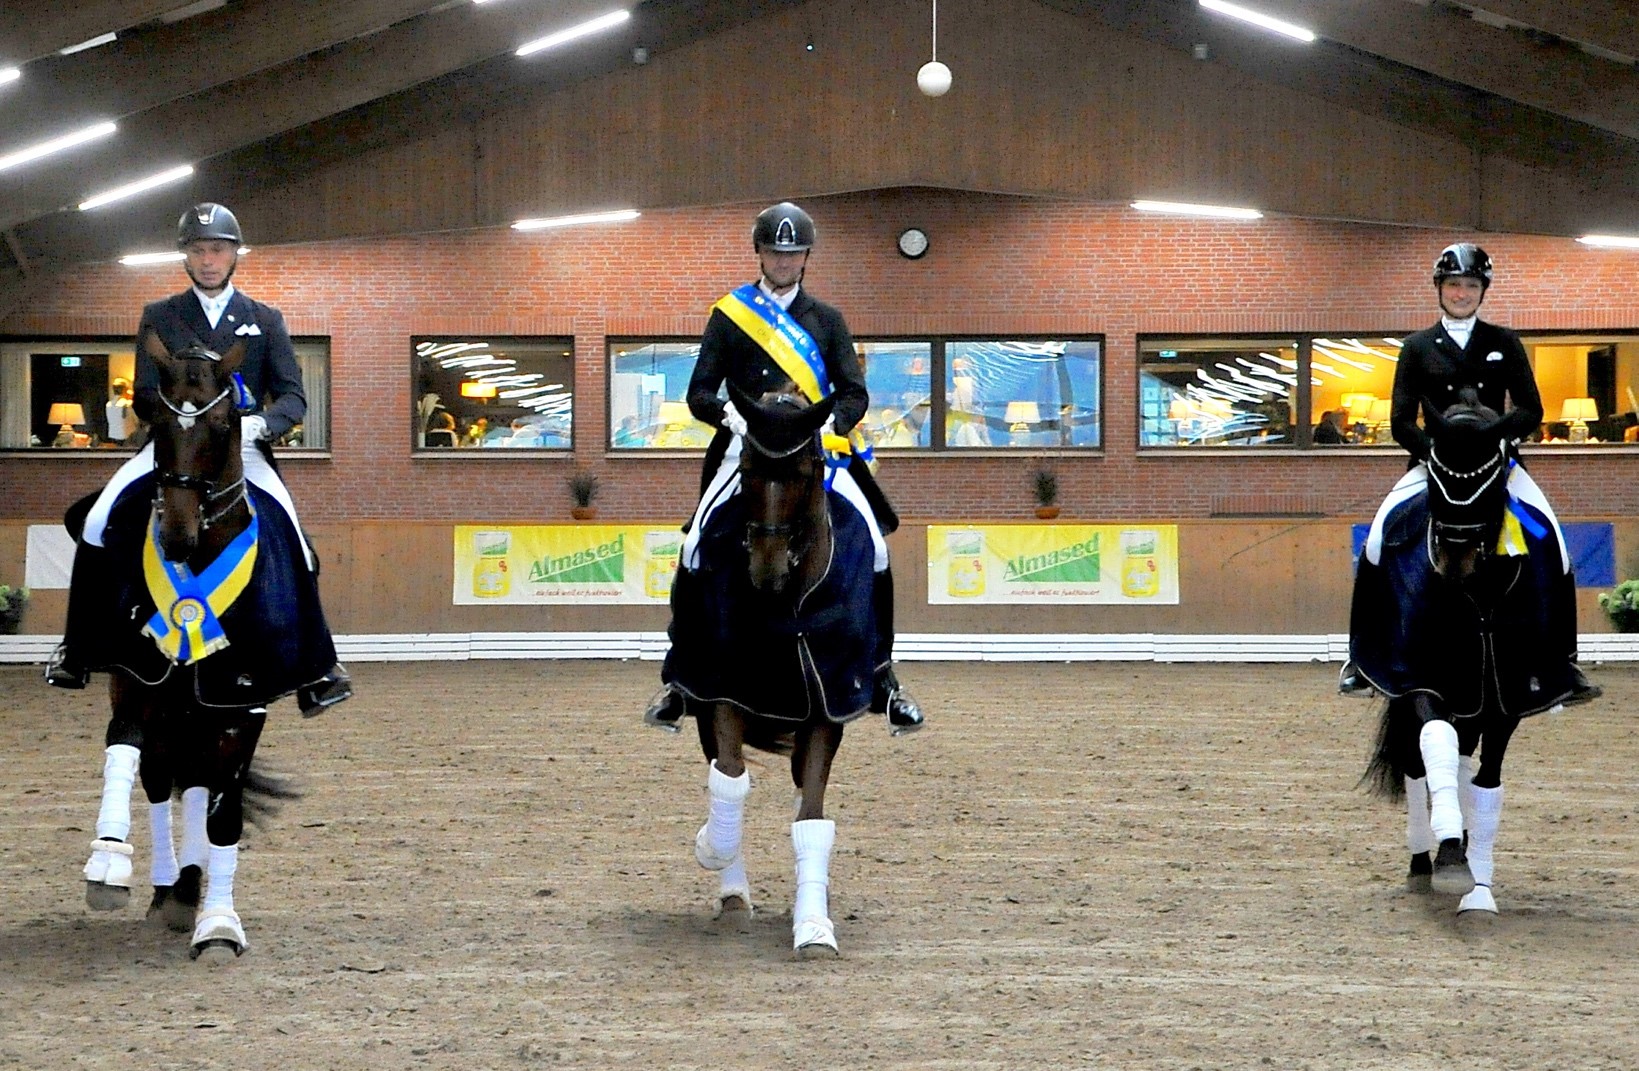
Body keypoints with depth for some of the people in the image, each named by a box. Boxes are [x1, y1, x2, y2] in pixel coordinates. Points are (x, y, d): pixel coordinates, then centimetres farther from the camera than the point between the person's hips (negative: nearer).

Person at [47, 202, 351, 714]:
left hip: (244, 447, 0)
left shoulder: (265, 320, 13)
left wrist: (261, 423, -20)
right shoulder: (159, 317, 12)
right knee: (98, 524, -23)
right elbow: (144, 397, 4)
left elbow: (293, 396, 4)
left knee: (292, 539, -23)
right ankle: (77, 652, -11)